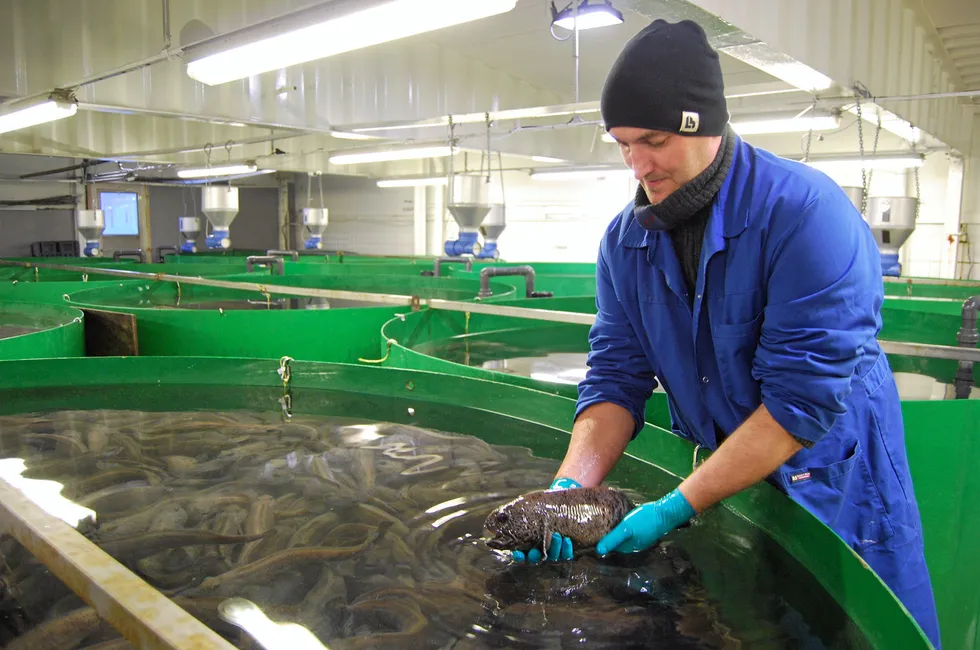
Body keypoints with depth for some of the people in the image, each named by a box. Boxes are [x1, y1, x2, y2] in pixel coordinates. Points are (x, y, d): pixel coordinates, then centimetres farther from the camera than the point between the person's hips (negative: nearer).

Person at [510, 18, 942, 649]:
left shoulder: (806, 211, -25)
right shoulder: (625, 239, -6)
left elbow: (805, 396, -27)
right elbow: (617, 376, -7)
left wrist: (680, 506, -26)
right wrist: (569, 487, -22)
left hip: (833, 486, -4)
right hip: (719, 476, 5)